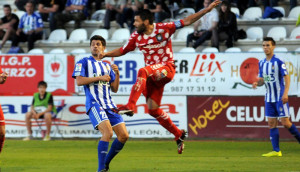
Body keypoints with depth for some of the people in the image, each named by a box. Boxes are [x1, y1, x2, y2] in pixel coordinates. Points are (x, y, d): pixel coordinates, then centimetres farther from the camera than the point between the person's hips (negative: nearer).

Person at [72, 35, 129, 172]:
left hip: (109, 104, 6)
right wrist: (100, 77, -9)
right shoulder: (84, 62, 6)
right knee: (108, 132, -25)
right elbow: (79, 81, -8)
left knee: (124, 135, -2)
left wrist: (117, 74, 2)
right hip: (94, 103, -6)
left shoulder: (107, 66, 21)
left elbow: (114, 89, 18)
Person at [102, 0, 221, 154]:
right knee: (153, 109, 0)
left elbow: (187, 21, -4)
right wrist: (104, 54, 7)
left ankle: (130, 106, -44)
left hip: (166, 69, -6)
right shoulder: (136, 37, 7)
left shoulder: (164, 28, -6)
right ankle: (178, 134, 16)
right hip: (152, 75, 6)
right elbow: (122, 51, 18)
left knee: (143, 71, -35)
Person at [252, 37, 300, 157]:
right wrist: (257, 83, -8)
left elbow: (287, 77, -13)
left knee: (285, 122, -9)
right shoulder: (262, 63, 10)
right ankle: (276, 151, 2)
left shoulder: (279, 61, -10)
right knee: (271, 123, 1)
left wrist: (285, 94, -22)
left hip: (280, 97, -6)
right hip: (269, 98, 6)